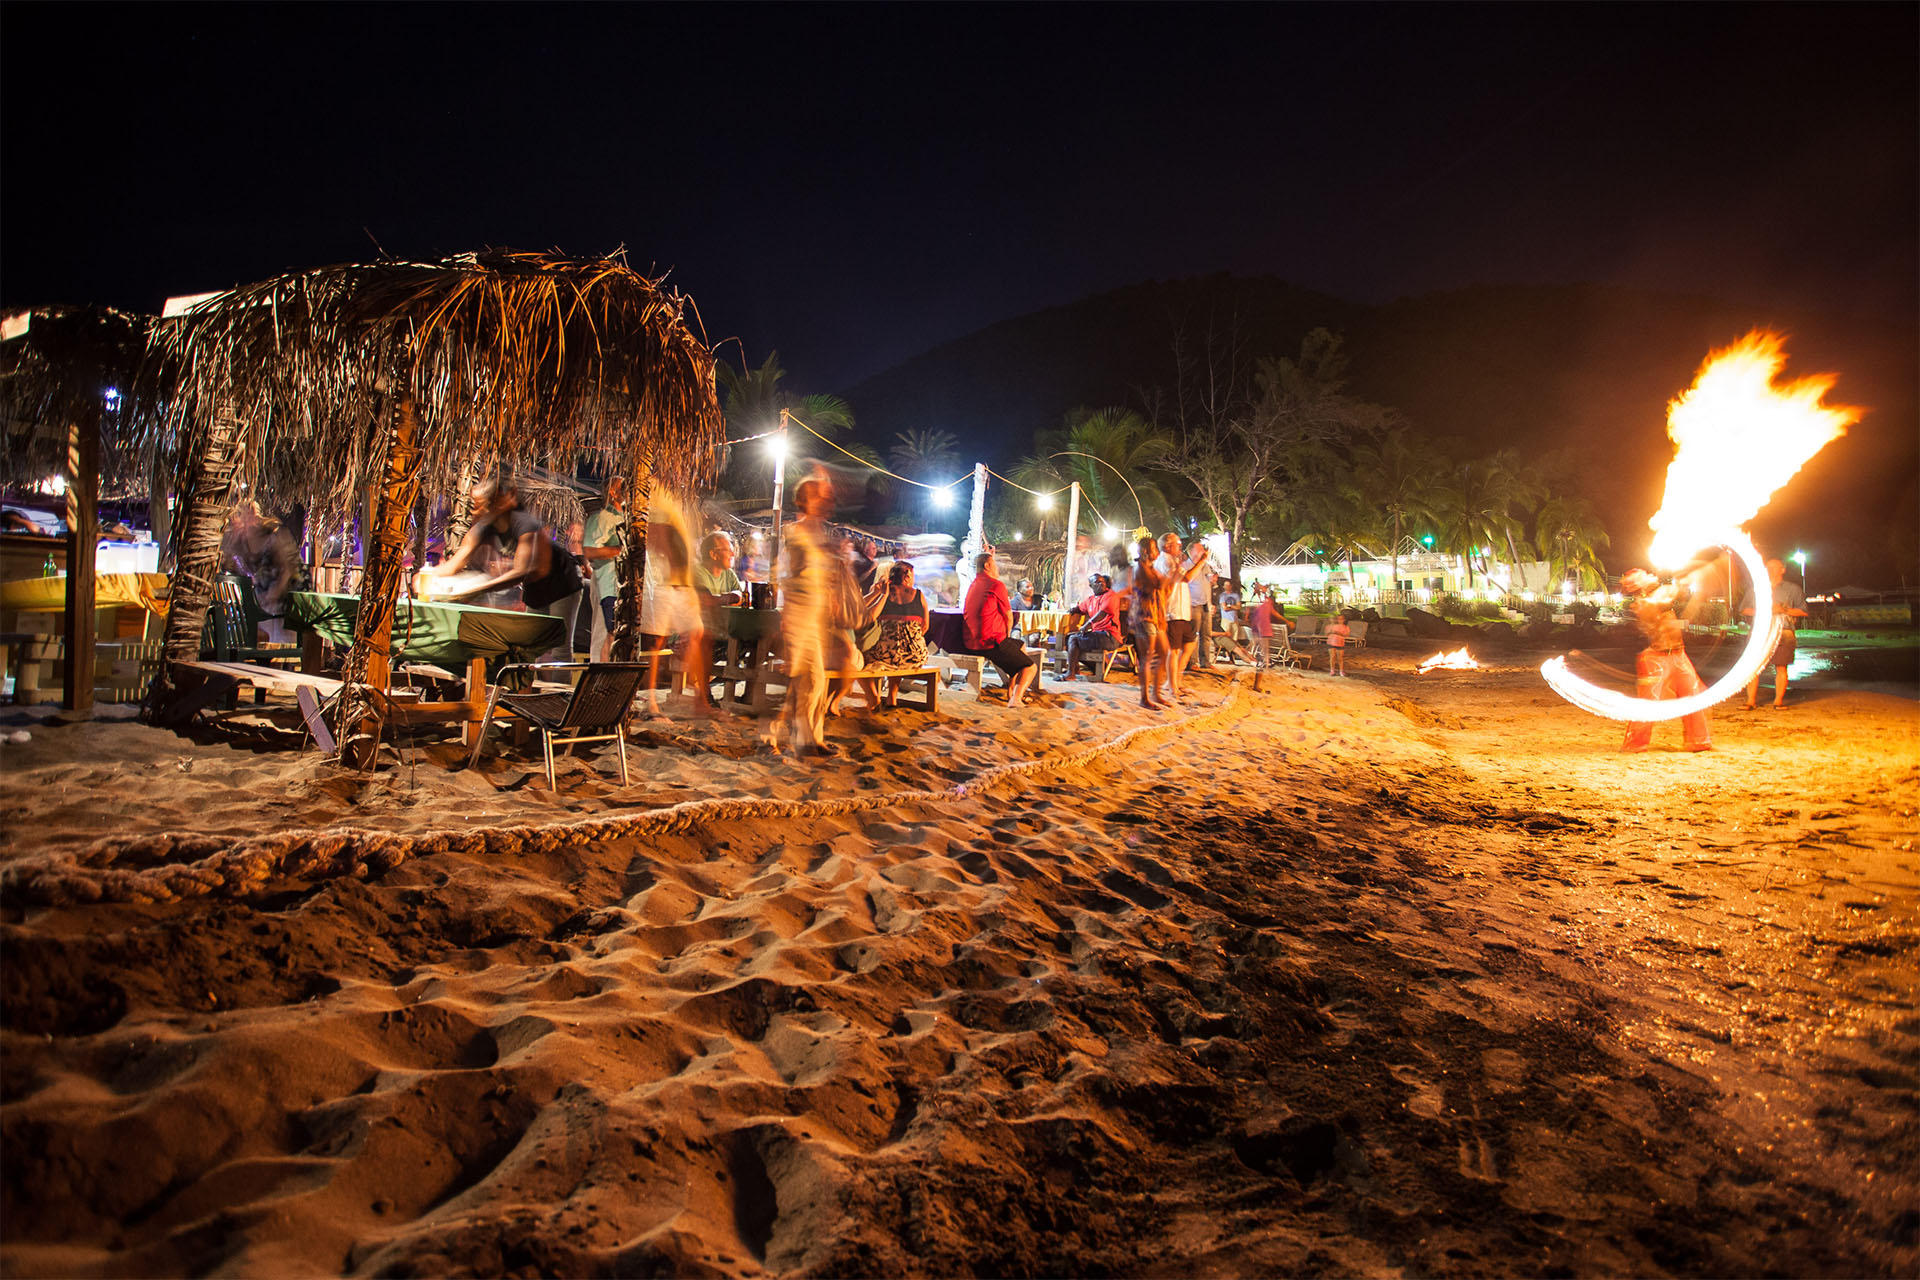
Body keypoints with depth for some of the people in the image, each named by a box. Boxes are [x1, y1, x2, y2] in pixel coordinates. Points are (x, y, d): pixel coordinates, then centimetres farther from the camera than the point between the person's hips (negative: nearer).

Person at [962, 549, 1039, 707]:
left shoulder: (973, 584, 11)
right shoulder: (997, 585, -13)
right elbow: (1009, 618, -4)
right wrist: (1007, 636, 11)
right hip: (991, 643, -9)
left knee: (1021, 646, 32)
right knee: (1031, 668, 0)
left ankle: (1011, 691, 34)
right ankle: (1016, 699, -26)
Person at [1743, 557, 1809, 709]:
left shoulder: (1792, 589, 11)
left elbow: (1804, 611, 7)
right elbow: (1744, 609, 15)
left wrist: (1784, 610, -8)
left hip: (1783, 632, -1)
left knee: (1781, 668, -2)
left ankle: (1778, 700, 7)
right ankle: (1750, 701, -4)